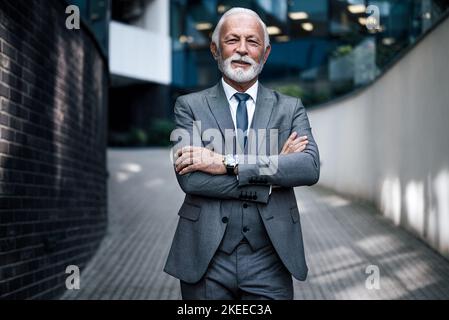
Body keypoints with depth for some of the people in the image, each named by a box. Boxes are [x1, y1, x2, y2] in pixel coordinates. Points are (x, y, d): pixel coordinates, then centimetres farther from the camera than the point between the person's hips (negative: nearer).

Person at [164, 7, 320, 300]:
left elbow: (310, 168, -10)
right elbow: (190, 178, -11)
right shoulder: (190, 106, 3)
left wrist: (228, 164, -18)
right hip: (206, 260, 0)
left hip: (269, 262, 1)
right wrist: (273, 167, -13)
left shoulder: (290, 108, 7)